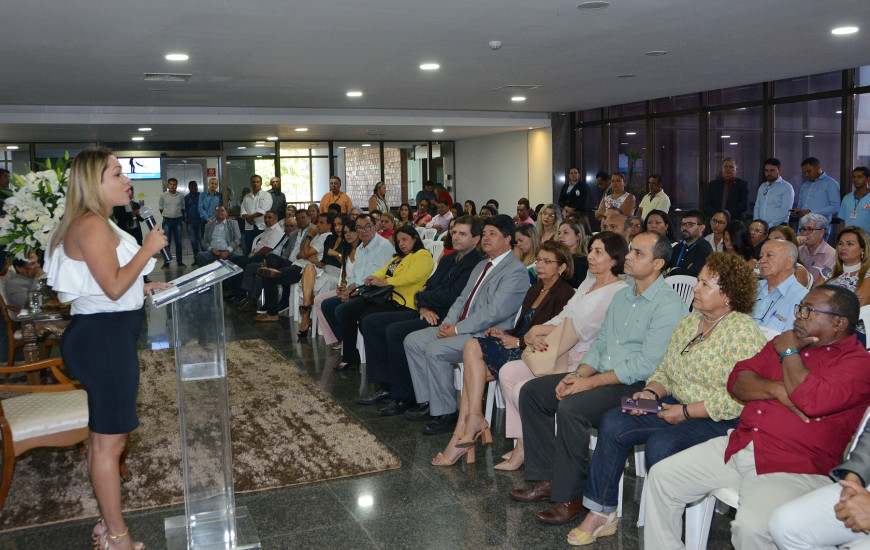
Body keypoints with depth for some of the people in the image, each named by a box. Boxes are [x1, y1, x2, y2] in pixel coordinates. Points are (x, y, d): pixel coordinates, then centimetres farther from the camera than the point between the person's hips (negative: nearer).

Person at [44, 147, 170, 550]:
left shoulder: (96, 223, 15)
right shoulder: (90, 225, -17)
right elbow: (113, 286, -22)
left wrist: (146, 286, 19)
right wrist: (148, 248, -15)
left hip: (105, 337, 11)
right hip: (104, 339, -11)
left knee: (102, 436, 18)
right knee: (109, 440, -1)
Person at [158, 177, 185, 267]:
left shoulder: (180, 196, 3)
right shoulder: (163, 196, 2)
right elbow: (161, 208, 9)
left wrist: (181, 217, 6)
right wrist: (166, 216, 4)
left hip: (177, 220, 1)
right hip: (167, 221, -1)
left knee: (178, 242, 4)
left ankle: (179, 262, 11)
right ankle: (166, 262, 3)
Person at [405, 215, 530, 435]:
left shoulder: (516, 272, -11)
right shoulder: (481, 266, 21)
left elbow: (495, 312, -20)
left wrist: (458, 329, -18)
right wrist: (447, 323, -1)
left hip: (487, 335, -10)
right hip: (462, 329, 10)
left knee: (435, 350, -27)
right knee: (412, 340, -1)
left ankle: (445, 414, -12)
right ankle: (430, 401, 3)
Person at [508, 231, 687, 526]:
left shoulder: (669, 305, -14)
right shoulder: (622, 296, 15)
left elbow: (646, 365, -21)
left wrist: (590, 382, -20)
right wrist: (579, 374, -2)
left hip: (636, 388, -9)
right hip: (602, 376, 9)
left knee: (572, 408, -32)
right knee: (532, 391, 0)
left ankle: (570, 497, -15)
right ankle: (547, 479, 4)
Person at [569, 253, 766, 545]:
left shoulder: (742, 330, -15)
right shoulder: (689, 322, 12)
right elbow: (664, 370, 18)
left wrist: (686, 411, -20)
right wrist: (651, 392, -4)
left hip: (720, 421, -8)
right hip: (677, 406, 8)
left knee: (660, 444, -32)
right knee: (612, 422, -10)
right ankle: (601, 513, -2)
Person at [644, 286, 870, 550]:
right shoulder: (784, 342, 19)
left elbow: (812, 402, -22)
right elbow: (738, 381, 10)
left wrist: (789, 353, -7)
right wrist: (777, 390, -10)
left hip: (792, 469, -7)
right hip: (739, 446, 7)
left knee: (751, 526, -32)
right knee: (661, 476, -3)